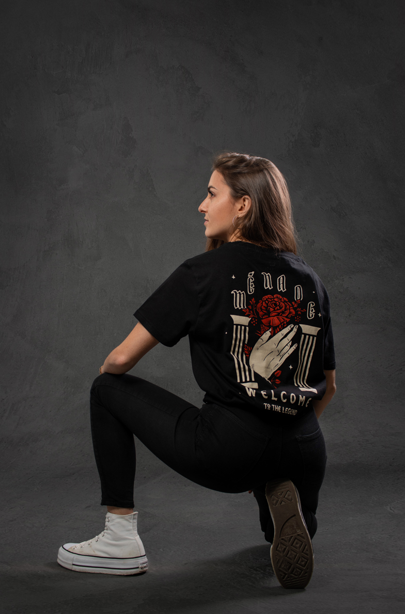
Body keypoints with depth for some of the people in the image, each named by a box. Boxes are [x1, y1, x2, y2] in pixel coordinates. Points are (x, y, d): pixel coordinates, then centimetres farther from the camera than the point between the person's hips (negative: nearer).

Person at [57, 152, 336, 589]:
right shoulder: (309, 280, 9)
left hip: (228, 450, -6)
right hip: (305, 457, 6)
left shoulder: (205, 272, -6)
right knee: (288, 530, 41)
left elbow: (122, 359, -3)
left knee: (108, 391, 15)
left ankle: (121, 540, 11)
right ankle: (279, 498, 5)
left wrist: (106, 372, 21)